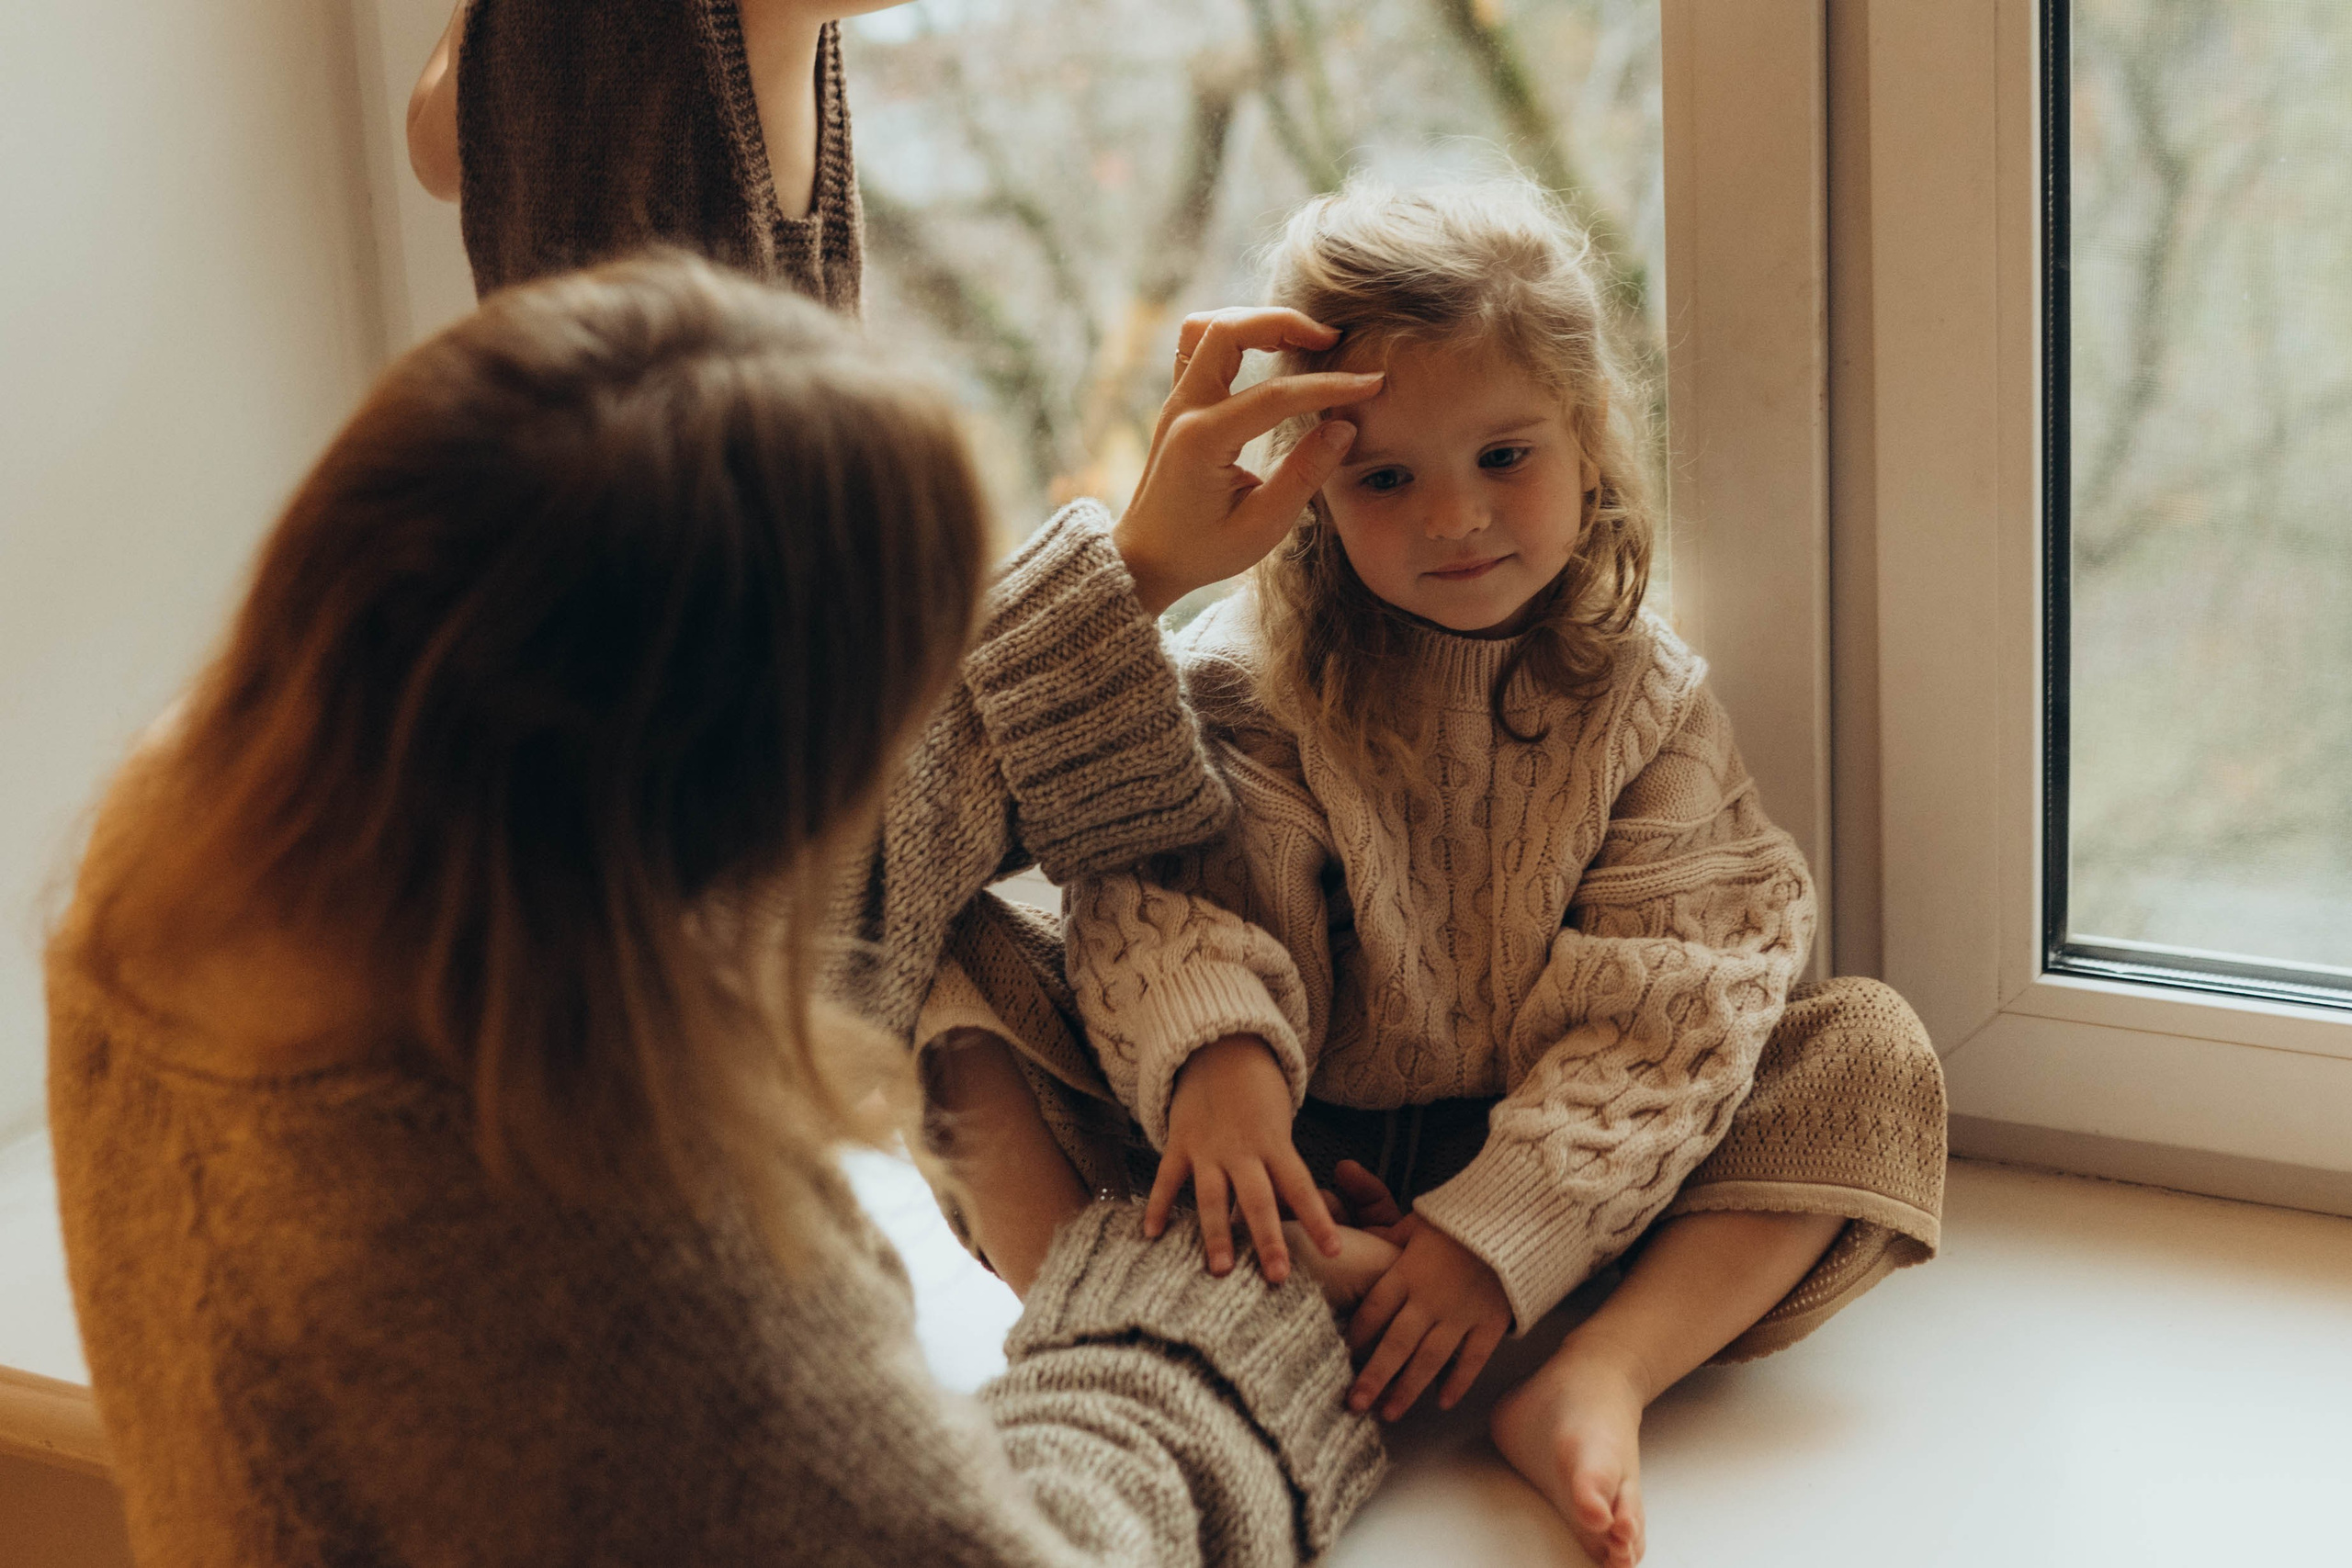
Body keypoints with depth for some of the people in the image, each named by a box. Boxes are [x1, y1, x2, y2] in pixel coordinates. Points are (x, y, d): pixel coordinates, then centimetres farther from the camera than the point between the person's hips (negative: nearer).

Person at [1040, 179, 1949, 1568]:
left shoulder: (1646, 699, -5)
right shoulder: (1253, 678, -5)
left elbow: (1666, 1007, -13)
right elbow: (1165, 891, -20)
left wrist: (1501, 1232, -25)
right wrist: (1215, 1049, -44)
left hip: (1554, 1185, 1)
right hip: (1315, 1159, -1)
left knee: (1870, 1053, -18)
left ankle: (1605, 1377, -33)